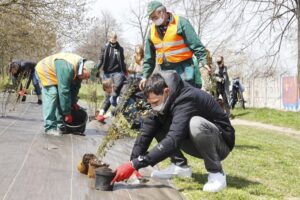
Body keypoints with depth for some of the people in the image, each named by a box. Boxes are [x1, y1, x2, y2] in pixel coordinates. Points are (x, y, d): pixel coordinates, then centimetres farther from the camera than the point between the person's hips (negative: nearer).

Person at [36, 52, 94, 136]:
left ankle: (60, 126, 3)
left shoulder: (79, 68, -13)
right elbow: (64, 91, -38)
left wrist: (73, 102, 2)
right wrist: (67, 113, -33)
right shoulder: (68, 68, -40)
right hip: (45, 71, -8)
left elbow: (75, 87, 1)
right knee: (51, 95, -18)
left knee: (60, 98, 1)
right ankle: (49, 127, -17)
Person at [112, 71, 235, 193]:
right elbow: (146, 131, -11)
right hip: (198, 144, 7)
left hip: (221, 142, -7)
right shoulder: (163, 101, -7)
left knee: (195, 123, -38)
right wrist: (133, 162, -24)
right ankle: (180, 166, 4)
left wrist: (135, 164, -43)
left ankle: (216, 173, -19)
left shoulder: (186, 100, -32)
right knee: (156, 126, -7)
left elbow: (172, 141, -41)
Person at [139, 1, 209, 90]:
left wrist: (202, 60, -20)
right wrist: (145, 75, 10)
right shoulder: (152, 30, 9)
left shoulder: (180, 22, -8)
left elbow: (196, 44, -10)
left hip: (183, 68, -5)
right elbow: (149, 57, 14)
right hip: (165, 70, 5)